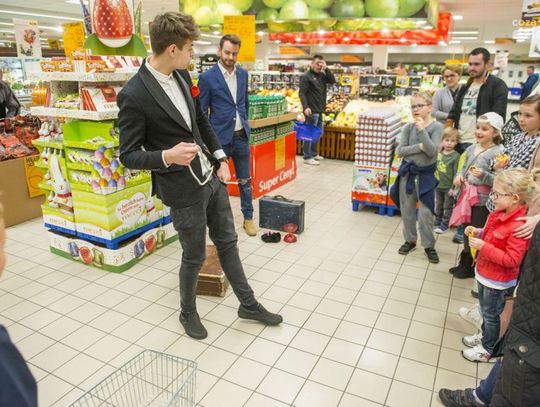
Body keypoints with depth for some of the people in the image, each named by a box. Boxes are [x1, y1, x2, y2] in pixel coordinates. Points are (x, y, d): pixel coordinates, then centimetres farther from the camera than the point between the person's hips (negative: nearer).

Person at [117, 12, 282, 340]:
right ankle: (188, 313, 38)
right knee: (195, 256, 10)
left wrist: (221, 159, 7)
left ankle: (248, 304, 35)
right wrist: (167, 156, -31)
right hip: (184, 189, -7)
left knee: (228, 242, 17)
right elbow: (128, 155, -13)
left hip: (211, 177, 7)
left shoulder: (182, 76, 3)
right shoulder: (134, 95, -19)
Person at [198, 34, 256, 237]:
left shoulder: (243, 74, 7)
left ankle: (248, 218, 25)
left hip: (241, 136, 5)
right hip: (220, 138, -4)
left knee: (245, 180, 12)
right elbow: (201, 112, -5)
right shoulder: (207, 77, -8)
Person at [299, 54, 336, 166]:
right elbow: (302, 93, -14)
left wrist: (326, 69, -5)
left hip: (319, 110, 8)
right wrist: (305, 107, -25)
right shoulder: (306, 76, -8)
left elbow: (333, 81, 3)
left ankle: (314, 154, 28)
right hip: (312, 110, -8)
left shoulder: (322, 75, 14)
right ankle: (307, 157, 2)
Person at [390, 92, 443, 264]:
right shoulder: (408, 127, -2)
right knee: (407, 210, 12)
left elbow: (432, 151, -19)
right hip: (407, 172, 3)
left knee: (425, 212, -1)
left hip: (426, 174, -3)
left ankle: (429, 245, 15)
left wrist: (422, 130, -24)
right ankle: (410, 240, 28)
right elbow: (400, 150, -7)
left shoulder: (437, 127, -9)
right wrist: (418, 147, -19)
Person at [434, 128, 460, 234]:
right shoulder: (439, 154, 2)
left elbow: (456, 173, -14)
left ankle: (444, 225, 19)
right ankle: (437, 222, 33)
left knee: (447, 207, 8)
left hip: (449, 187, -5)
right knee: (438, 206, 19)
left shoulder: (456, 156, -14)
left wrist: (453, 187, -15)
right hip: (438, 185, 5)